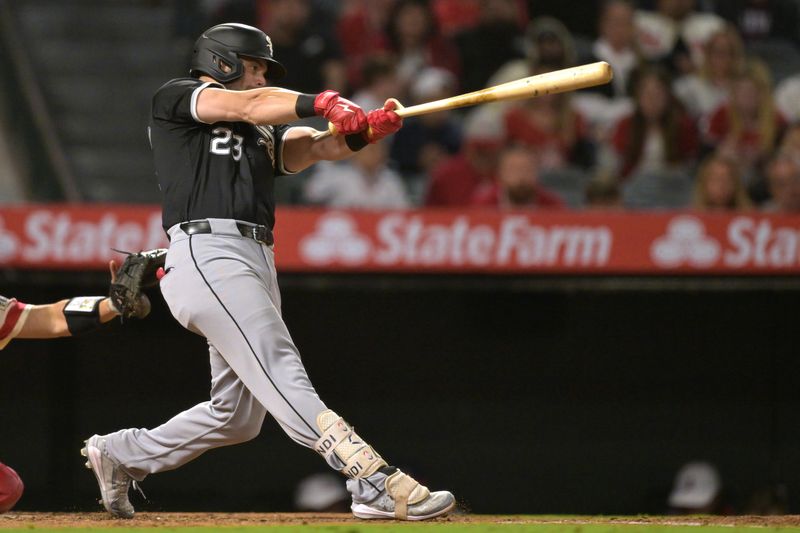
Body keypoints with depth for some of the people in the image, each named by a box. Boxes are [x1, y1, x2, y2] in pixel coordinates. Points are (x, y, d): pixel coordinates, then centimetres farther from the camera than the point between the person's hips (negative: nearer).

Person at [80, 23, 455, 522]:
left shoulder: (266, 136, 29)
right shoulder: (174, 98, 11)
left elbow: (321, 145, 11)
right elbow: (247, 106, -7)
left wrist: (368, 129, -10)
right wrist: (323, 102, -19)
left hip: (258, 265, 9)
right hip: (208, 252, -9)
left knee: (238, 415, 9)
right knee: (283, 376, -20)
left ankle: (120, 454, 27)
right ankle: (377, 482, -34)